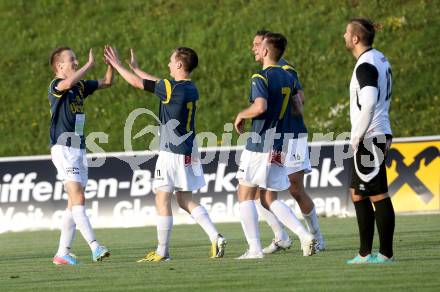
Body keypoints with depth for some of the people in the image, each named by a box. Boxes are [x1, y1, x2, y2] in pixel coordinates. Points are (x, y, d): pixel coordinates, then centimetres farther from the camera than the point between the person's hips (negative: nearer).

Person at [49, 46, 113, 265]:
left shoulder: (81, 87, 15)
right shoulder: (55, 86, -9)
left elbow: (107, 82, 23)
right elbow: (68, 83, -33)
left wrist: (112, 64, 5)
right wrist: (90, 65, -25)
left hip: (79, 148, 9)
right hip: (63, 148, -9)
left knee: (74, 202, 8)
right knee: (78, 198, -17)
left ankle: (63, 252, 11)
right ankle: (94, 247, -27)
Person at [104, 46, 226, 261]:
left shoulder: (172, 89, -15)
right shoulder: (191, 89, 10)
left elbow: (138, 83, -8)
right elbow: (158, 83, 25)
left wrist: (117, 65, 6)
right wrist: (135, 68, 33)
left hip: (172, 152, -8)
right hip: (188, 152, 8)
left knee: (162, 199, -1)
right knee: (185, 201, 13)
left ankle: (162, 252, 2)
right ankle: (215, 237, 0)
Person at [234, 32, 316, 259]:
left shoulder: (261, 78, -12)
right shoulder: (288, 77, 12)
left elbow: (260, 106, -28)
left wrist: (241, 115, -10)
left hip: (259, 146, -7)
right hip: (279, 147, 7)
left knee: (245, 195, 3)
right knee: (269, 199, 13)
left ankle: (254, 248, -4)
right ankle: (305, 236, -2)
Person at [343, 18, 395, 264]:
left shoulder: (366, 66, -15)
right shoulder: (380, 59, 15)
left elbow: (369, 103, -26)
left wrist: (357, 137, -17)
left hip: (368, 139, -10)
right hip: (380, 135, 10)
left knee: (378, 196, -6)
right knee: (358, 194, 14)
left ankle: (386, 253, -4)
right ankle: (365, 254, 17)